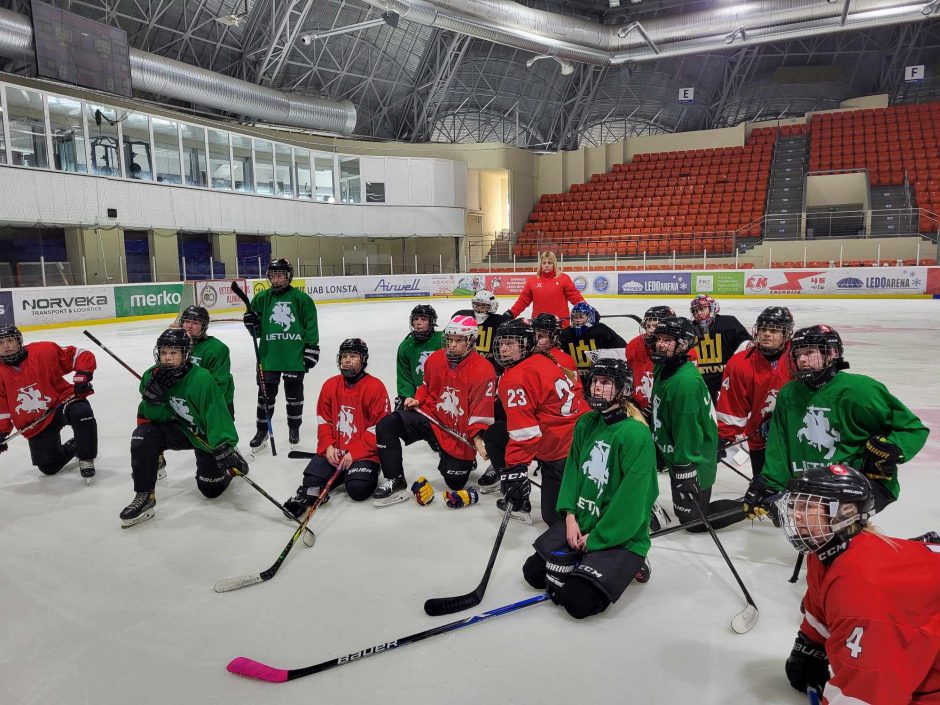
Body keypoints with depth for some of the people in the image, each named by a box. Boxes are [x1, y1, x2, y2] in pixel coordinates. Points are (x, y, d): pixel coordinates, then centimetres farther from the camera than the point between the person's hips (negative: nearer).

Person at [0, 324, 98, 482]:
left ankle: (86, 458, -19)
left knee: (82, 413, -39)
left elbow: (81, 355, -9)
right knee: (49, 467, 1)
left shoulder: (44, 351, -13)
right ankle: (73, 446, 33)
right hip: (36, 425, 4)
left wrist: (82, 376, -22)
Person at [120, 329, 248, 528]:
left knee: (211, 490, 1)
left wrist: (223, 447, -39)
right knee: (143, 435, -24)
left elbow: (217, 414, -31)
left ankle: (232, 459, 32)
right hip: (179, 429, 4)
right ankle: (144, 497, -12)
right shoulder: (154, 376, -10)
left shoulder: (201, 379, -29)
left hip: (206, 436, -4)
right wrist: (153, 394, -31)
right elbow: (151, 416, -11)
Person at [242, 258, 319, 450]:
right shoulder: (262, 298, 5)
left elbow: (311, 326, -2)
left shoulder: (301, 299, -3)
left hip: (295, 356, -2)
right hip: (269, 355, 2)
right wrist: (252, 324, -9)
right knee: (265, 394, 7)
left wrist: (312, 348, -5)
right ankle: (262, 431, 20)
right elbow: (257, 329, 13)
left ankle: (294, 429, 27)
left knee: (294, 394, 10)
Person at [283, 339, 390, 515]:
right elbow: (323, 420, 11)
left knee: (358, 490, -20)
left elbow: (379, 427, -11)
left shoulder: (375, 387, -9)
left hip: (363, 452, -3)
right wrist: (328, 446, -6)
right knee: (311, 481, -19)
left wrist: (354, 453, -16)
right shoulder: (330, 385, 7)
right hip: (333, 450, 3)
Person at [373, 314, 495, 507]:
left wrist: (477, 437, -29)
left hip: (459, 433, -4)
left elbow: (482, 410, -17)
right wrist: (417, 400, 0)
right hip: (431, 417, 4)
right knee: (386, 425, -16)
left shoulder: (483, 370, -18)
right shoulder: (435, 359, -1)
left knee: (456, 483, 0)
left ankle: (465, 459, 36)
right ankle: (395, 482, -8)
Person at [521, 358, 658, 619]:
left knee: (577, 601, -15)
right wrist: (571, 516, -5)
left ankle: (629, 565, 8)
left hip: (620, 535, -7)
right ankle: (587, 561, 22)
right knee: (534, 572, 5)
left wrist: (595, 539, -16)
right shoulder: (586, 424, 1)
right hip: (580, 523, 7)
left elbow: (631, 500, -22)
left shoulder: (636, 434, -22)